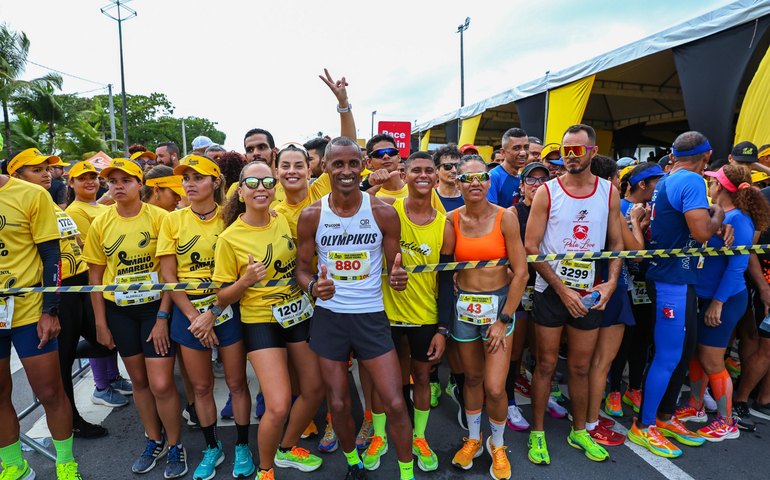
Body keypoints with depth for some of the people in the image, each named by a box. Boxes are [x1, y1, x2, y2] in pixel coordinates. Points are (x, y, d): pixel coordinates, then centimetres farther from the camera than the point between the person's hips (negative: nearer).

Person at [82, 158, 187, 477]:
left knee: (161, 385, -5)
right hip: (119, 310, 4)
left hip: (156, 306, -4)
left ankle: (175, 445, 19)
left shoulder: (159, 217, -11)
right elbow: (95, 277, 6)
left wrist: (163, 317, -14)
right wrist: (101, 323, 4)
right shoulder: (100, 224, 0)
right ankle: (154, 441, 35)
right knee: (139, 380, 16)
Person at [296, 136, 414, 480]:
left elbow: (394, 266, 2)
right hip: (328, 317, 1)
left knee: (395, 404, 0)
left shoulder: (383, 213, -7)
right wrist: (313, 286, -20)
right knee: (338, 404, 14)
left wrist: (397, 277, -22)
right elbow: (302, 268, 3)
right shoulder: (311, 216, -5)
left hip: (371, 316, -1)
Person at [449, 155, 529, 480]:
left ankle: (497, 444, 26)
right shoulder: (452, 220, -3)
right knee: (472, 378, 13)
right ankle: (473, 439, 38)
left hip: (499, 304, -2)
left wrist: (503, 320, -10)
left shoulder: (505, 218, -10)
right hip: (463, 306, 2)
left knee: (494, 388, -4)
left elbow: (521, 273, -9)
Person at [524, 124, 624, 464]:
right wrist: (562, 289, -14)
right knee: (546, 364, 7)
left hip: (590, 294, 3)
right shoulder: (547, 192, -6)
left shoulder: (609, 192, 3)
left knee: (580, 367, 15)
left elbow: (617, 243, 9)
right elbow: (531, 246, -9)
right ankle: (537, 432, 24)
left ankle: (579, 431, 34)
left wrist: (611, 282, -7)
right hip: (550, 292, -2)